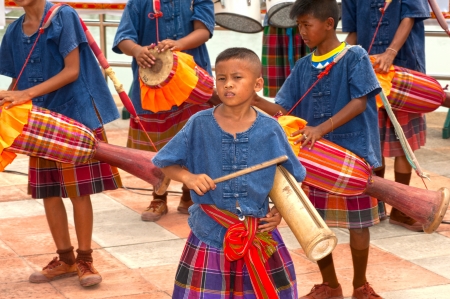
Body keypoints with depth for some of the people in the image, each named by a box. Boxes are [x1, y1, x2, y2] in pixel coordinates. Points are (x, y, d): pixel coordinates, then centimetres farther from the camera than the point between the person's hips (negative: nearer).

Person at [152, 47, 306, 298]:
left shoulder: (270, 130, -5)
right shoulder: (199, 125, -6)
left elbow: (293, 176, 7)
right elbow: (166, 163, 3)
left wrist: (280, 211, -5)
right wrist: (188, 177, -16)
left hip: (259, 235, 0)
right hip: (210, 235, 0)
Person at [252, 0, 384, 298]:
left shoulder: (354, 57, -8)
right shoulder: (303, 66, 7)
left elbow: (360, 102, -16)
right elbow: (283, 110, 6)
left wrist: (322, 129, -25)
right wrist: (255, 100, -13)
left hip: (352, 154, -5)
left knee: (357, 224, 6)